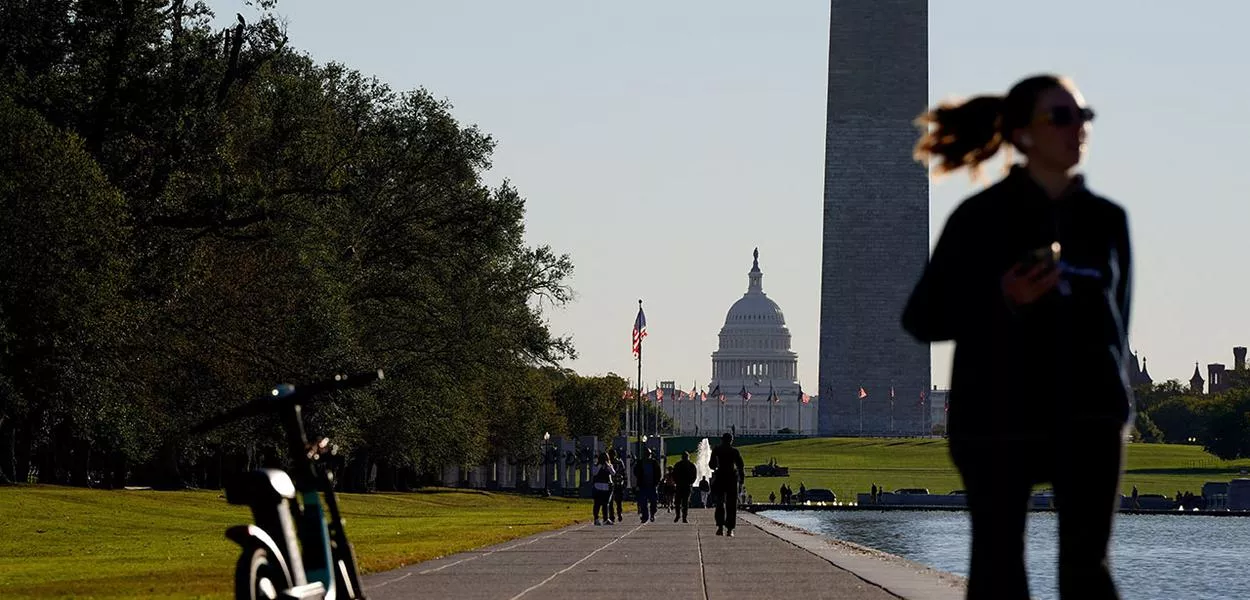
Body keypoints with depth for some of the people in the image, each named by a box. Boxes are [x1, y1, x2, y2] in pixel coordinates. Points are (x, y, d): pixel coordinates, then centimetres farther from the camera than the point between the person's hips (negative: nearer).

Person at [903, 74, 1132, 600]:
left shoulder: (1106, 218, 7)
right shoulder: (981, 218, -4)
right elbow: (922, 319, -5)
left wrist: (1118, 402, 14)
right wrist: (1002, 301, -19)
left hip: (1089, 416, 2)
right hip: (997, 417, -2)